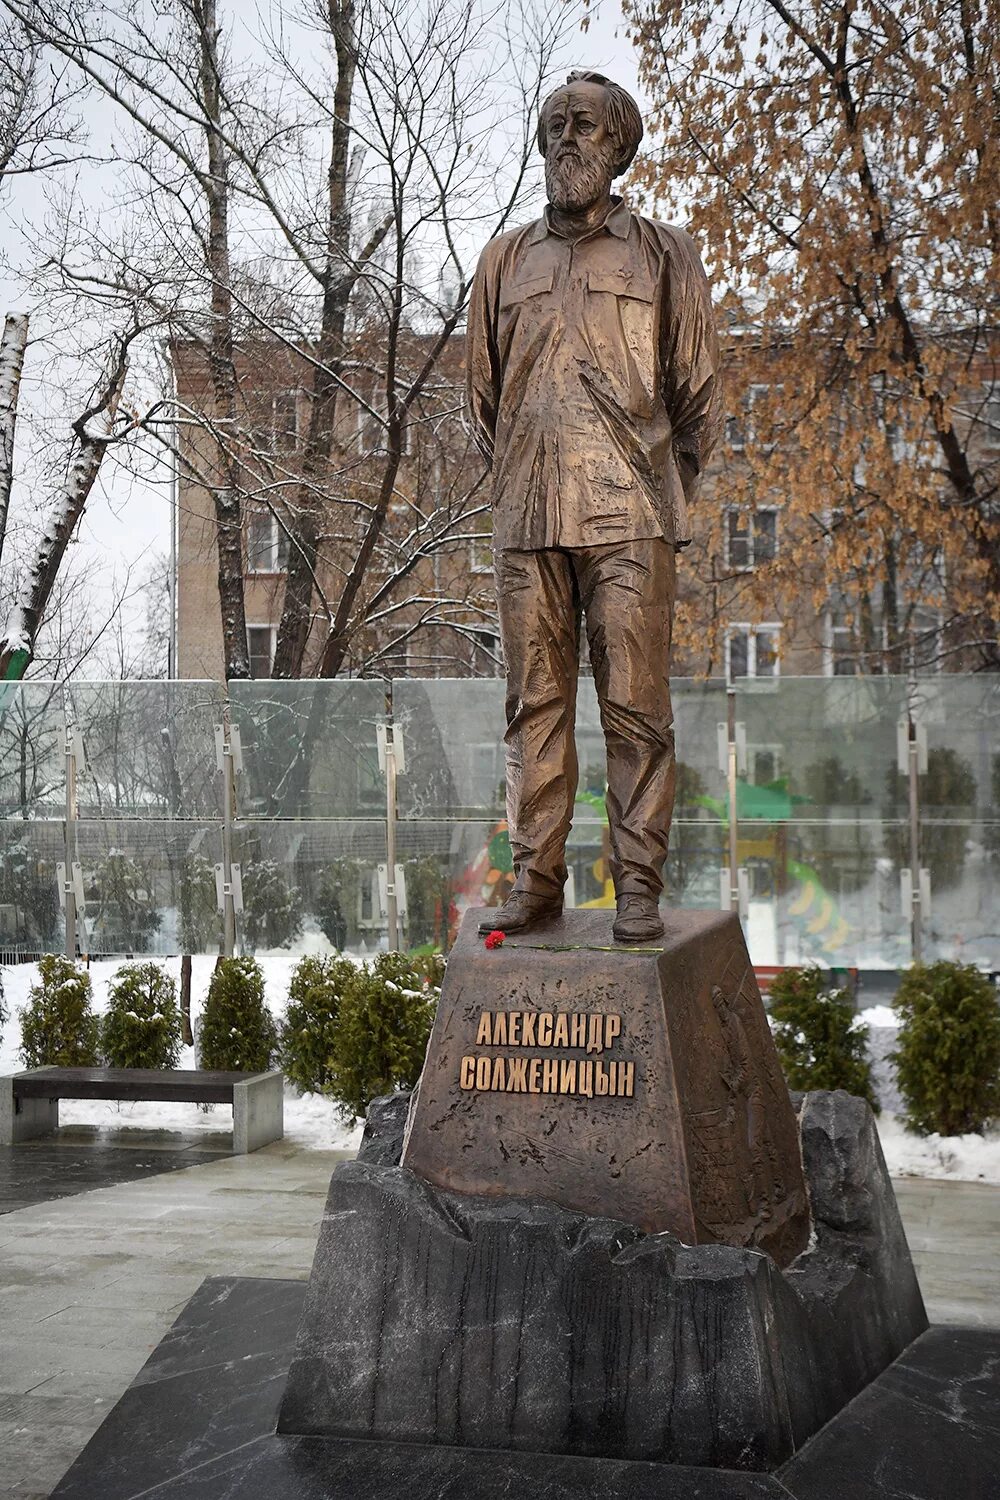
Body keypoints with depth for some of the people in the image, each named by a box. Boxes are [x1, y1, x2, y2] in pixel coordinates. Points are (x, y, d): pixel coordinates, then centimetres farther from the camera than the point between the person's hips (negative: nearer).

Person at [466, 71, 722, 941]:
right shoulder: (506, 260, 17)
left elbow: (700, 396, 11)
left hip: (629, 520, -3)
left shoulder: (663, 255, 9)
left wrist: (657, 494, 9)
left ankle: (639, 889, 0)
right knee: (536, 708, 4)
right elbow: (481, 392, 22)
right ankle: (537, 880, 10)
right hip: (527, 522, 3)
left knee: (636, 708, -5)